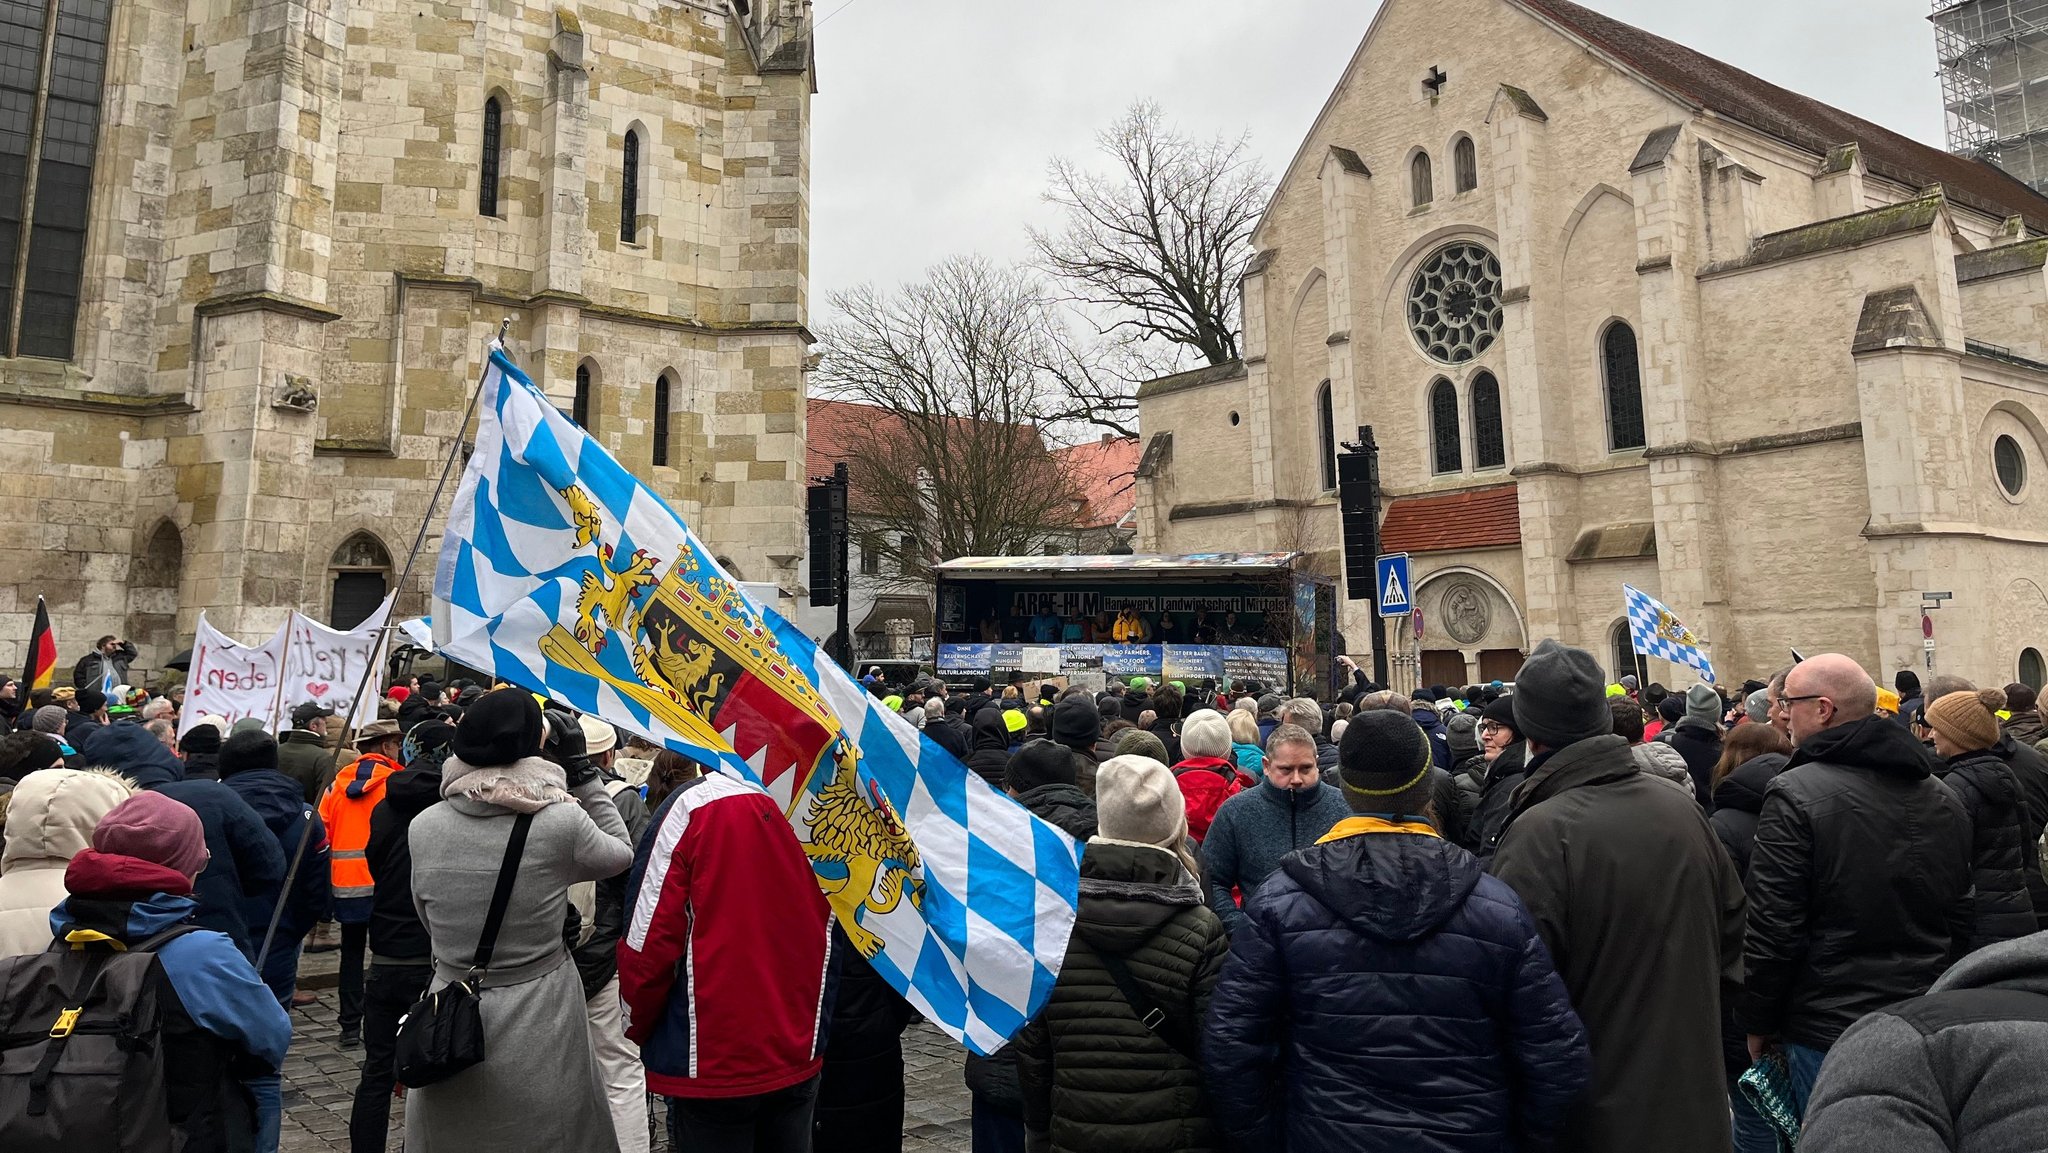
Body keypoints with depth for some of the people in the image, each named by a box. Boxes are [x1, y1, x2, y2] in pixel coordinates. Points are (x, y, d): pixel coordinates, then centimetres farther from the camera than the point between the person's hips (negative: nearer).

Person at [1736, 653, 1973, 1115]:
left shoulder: (1795, 795, -19)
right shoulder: (1943, 798, 6)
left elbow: (1772, 929, -18)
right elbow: (1960, 917, 15)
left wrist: (1756, 1023, -7)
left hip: (1828, 1030, -7)